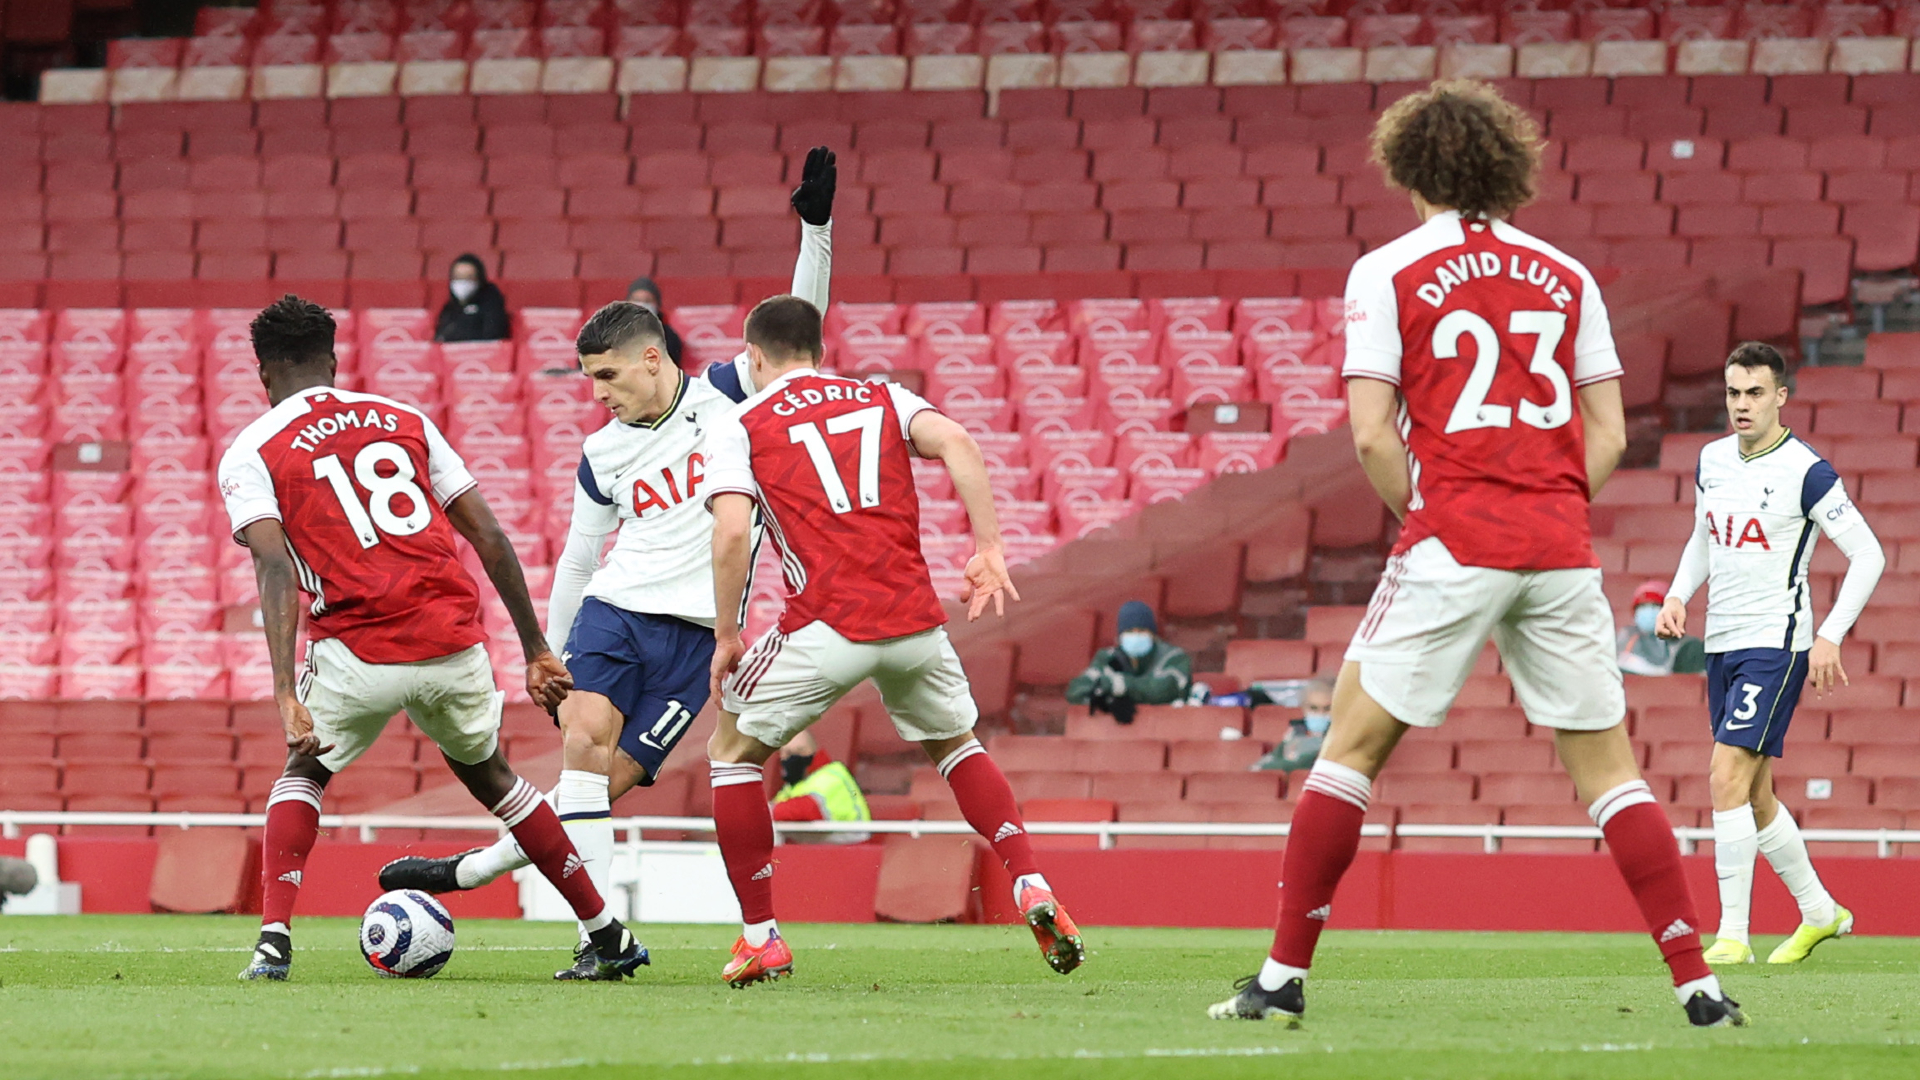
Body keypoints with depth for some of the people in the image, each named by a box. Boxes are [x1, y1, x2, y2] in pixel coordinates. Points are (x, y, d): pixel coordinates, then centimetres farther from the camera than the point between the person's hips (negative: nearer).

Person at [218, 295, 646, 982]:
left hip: (356, 653, -3)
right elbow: (489, 537, 14)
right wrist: (536, 650, 18)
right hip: (454, 642, 3)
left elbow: (276, 571, -11)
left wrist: (287, 697, -18)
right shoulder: (404, 420, 17)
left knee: (303, 772, 23)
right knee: (488, 773, 27)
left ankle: (274, 939, 3)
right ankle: (609, 936, 28)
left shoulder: (250, 454, 5)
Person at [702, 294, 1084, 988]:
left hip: (825, 628, -3)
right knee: (956, 744, 29)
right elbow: (956, 442, -2)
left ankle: (761, 936, 13)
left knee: (732, 750, 19)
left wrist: (726, 635, 2)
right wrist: (989, 551, -2)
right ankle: (1032, 890, 10)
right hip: (915, 619, 4)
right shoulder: (883, 400, 17)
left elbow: (732, 535, -7)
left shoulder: (738, 429, 8)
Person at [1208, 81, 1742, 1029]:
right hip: (1562, 550, 3)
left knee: (1351, 745, 7)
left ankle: (1284, 975, 4)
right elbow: (1607, 433, 9)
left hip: (1452, 546, -3)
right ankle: (1696, 982, 0)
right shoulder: (1565, 275, 11)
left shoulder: (1387, 273, 0)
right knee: (1606, 766, 7)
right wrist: (1550, 514, 14)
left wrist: (1418, 516, 7)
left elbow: (1372, 434, -7)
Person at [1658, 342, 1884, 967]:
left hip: (1775, 645, -8)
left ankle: (1732, 936, -17)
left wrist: (1830, 636, -17)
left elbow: (1867, 554, -10)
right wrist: (1678, 596, 7)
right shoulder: (1712, 461, 8)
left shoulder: (1806, 473, -12)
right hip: (1722, 645, 8)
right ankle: (1819, 912, 29)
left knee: (1728, 778, -19)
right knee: (1750, 796, 12)